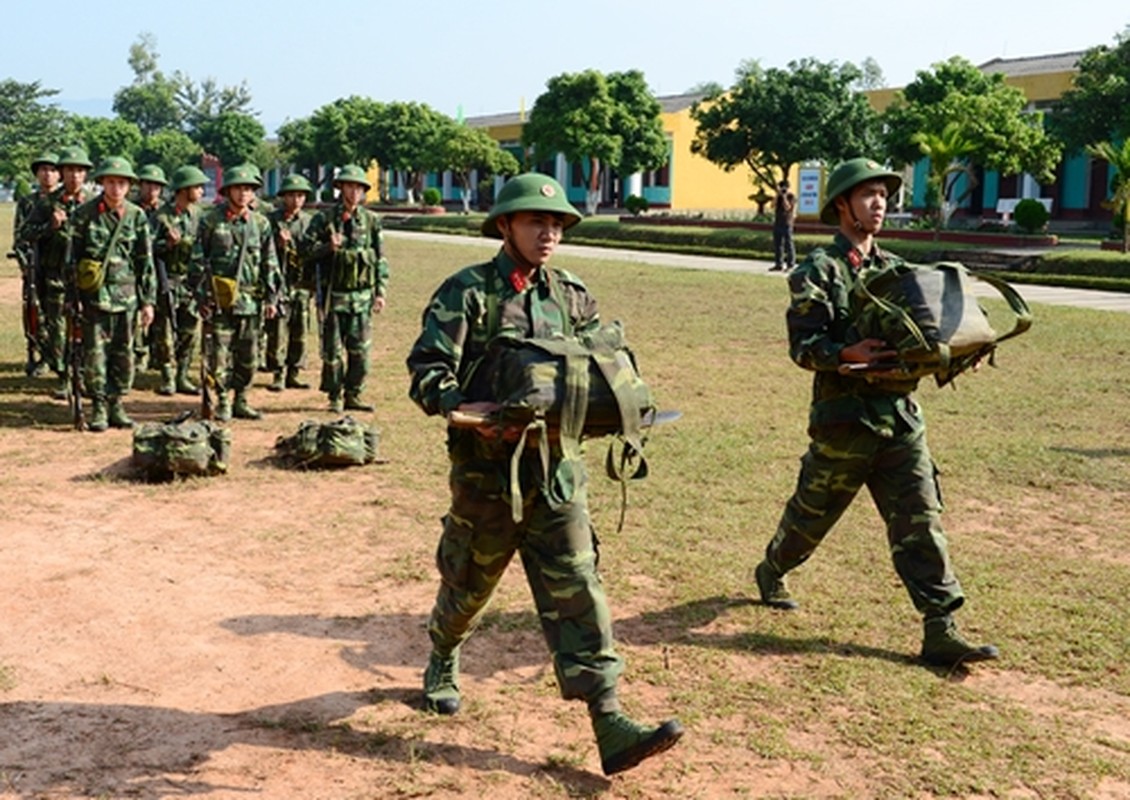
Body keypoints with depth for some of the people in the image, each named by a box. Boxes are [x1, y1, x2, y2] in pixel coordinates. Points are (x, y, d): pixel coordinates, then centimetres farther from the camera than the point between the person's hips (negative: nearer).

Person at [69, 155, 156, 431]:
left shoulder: (137, 216, 5)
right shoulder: (84, 213, -1)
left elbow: (146, 261, 7)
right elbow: (71, 254, 3)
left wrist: (148, 301, 4)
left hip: (126, 295, 2)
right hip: (94, 294, -2)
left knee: (124, 353, 6)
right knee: (95, 352, -2)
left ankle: (116, 404, 17)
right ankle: (99, 408, 6)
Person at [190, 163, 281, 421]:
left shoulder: (261, 224, 9)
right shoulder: (211, 222, 0)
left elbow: (270, 263, 11)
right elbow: (198, 261, 1)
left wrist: (271, 297, 5)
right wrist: (203, 294, -5)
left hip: (251, 300, 3)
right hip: (220, 300, -3)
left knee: (248, 355, 8)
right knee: (220, 352, -4)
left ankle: (241, 401, 20)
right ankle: (222, 402, 6)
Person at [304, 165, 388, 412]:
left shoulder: (371, 221, 9)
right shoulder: (324, 218, 1)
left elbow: (380, 260, 11)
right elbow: (307, 250, 1)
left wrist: (381, 291, 5)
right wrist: (328, 247, -18)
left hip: (362, 295, 2)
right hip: (333, 294, -2)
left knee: (360, 350, 3)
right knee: (333, 350, 1)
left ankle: (353, 395, 14)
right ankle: (335, 397, 11)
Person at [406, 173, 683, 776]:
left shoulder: (571, 298, 9)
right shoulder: (467, 292, -6)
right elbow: (426, 371, -13)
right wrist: (463, 407, -31)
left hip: (556, 468, 3)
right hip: (486, 468, -3)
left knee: (576, 590, -2)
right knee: (469, 582, 15)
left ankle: (609, 726, -2)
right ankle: (443, 662, 47)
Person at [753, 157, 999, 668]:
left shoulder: (894, 270, 14)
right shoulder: (818, 271, -5)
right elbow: (802, 345, -14)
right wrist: (847, 354, -32)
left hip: (900, 415, 5)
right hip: (845, 417, -5)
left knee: (921, 521, -1)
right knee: (813, 513, 12)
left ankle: (940, 632, 0)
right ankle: (772, 571, 40)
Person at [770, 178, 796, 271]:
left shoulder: (792, 196, -4)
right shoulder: (779, 196, 15)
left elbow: (787, 207, -15)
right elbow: (773, 205, 3)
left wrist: (784, 196, -14)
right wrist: (778, 195, -3)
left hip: (787, 224, -7)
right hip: (777, 223, 7)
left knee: (788, 244, -5)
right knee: (777, 244, 7)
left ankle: (790, 265, -2)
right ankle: (778, 264, 12)